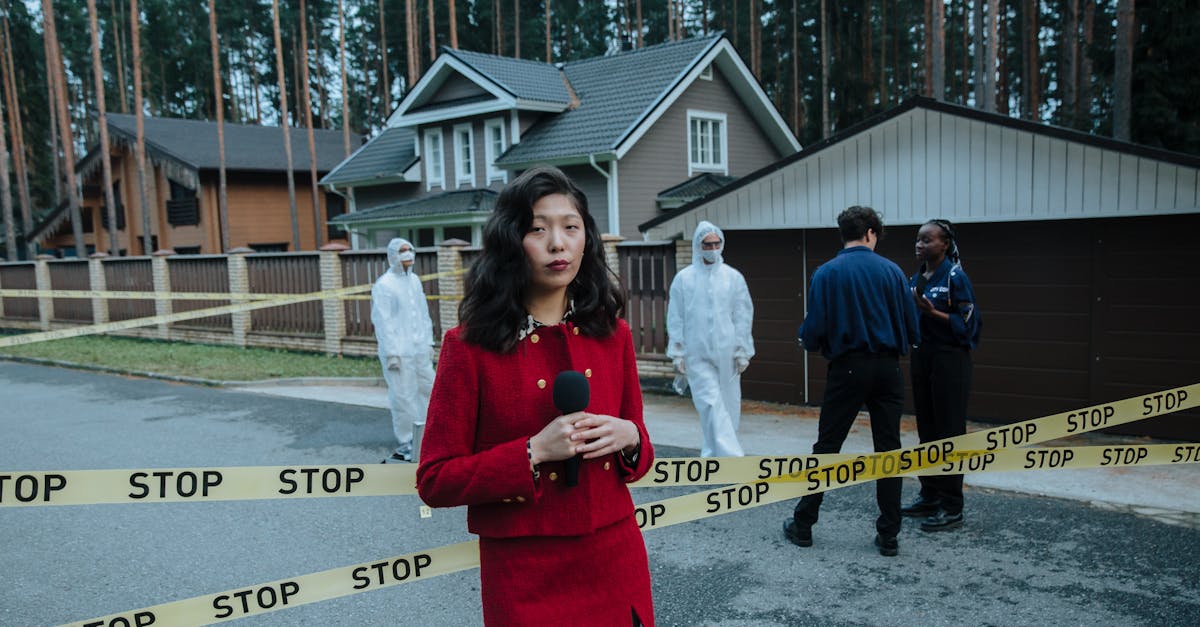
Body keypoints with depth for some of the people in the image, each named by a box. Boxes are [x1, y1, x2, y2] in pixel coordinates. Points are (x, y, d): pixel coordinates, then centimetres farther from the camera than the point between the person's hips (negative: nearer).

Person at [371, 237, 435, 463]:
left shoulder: (414, 280, 12)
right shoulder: (383, 285, -10)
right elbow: (382, 322, -12)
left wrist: (429, 341, 14)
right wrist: (392, 353, -15)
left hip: (420, 349, 7)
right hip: (399, 352, -7)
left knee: (428, 390, 12)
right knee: (403, 397, -2)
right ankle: (405, 445, 10)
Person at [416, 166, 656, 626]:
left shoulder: (612, 333, 1)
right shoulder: (470, 345, -11)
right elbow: (435, 481, -9)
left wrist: (629, 438, -11)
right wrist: (534, 452, -21)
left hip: (617, 563, 4)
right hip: (525, 575, -3)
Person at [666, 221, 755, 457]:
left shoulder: (733, 277, 4)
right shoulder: (683, 278, 1)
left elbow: (743, 316, 6)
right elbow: (675, 319, 3)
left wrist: (742, 351, 2)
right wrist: (677, 355, -1)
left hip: (726, 354, 2)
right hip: (697, 356, -2)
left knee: (728, 406, 7)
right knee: (711, 404, -11)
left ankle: (712, 453, 23)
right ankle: (732, 457, -13)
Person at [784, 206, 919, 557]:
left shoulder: (827, 273, -5)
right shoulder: (891, 271, -2)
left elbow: (815, 329, -9)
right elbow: (912, 330, -1)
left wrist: (806, 341, 13)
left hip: (847, 369, -1)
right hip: (887, 370, 1)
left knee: (826, 448, 8)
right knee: (888, 450, 9)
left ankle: (803, 525, 17)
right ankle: (888, 535, 14)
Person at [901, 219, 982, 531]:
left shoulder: (955, 277, -10)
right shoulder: (916, 278, 11)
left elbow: (967, 323, -13)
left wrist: (934, 313, -24)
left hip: (949, 361, -7)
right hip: (921, 357, 8)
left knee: (949, 432, -2)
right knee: (927, 430, 13)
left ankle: (952, 508, 5)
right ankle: (930, 496, 24)